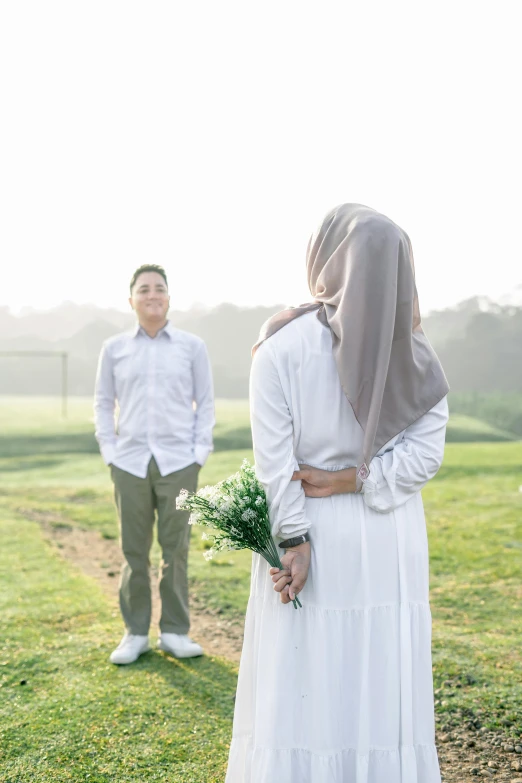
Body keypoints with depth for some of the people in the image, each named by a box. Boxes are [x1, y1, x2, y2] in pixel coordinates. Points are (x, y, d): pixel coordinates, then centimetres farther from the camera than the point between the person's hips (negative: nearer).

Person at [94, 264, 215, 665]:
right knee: (134, 551, 5)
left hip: (179, 462, -1)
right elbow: (103, 403, 12)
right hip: (130, 463, 1)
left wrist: (200, 452, -1)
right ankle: (135, 632, 17)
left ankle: (175, 631, 16)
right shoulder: (114, 348, 7)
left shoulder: (192, 346, 3)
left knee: (176, 550, 3)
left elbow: (205, 403, 6)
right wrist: (109, 450, 3)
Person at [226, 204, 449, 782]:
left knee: (299, 688, 9)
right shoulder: (413, 351, -3)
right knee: (383, 685, 13)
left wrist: (293, 540, -11)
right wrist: (355, 481, -7)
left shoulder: (282, 345, -12)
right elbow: (426, 449, -6)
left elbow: (274, 459, -14)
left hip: (312, 538, -3)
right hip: (389, 545, 3)